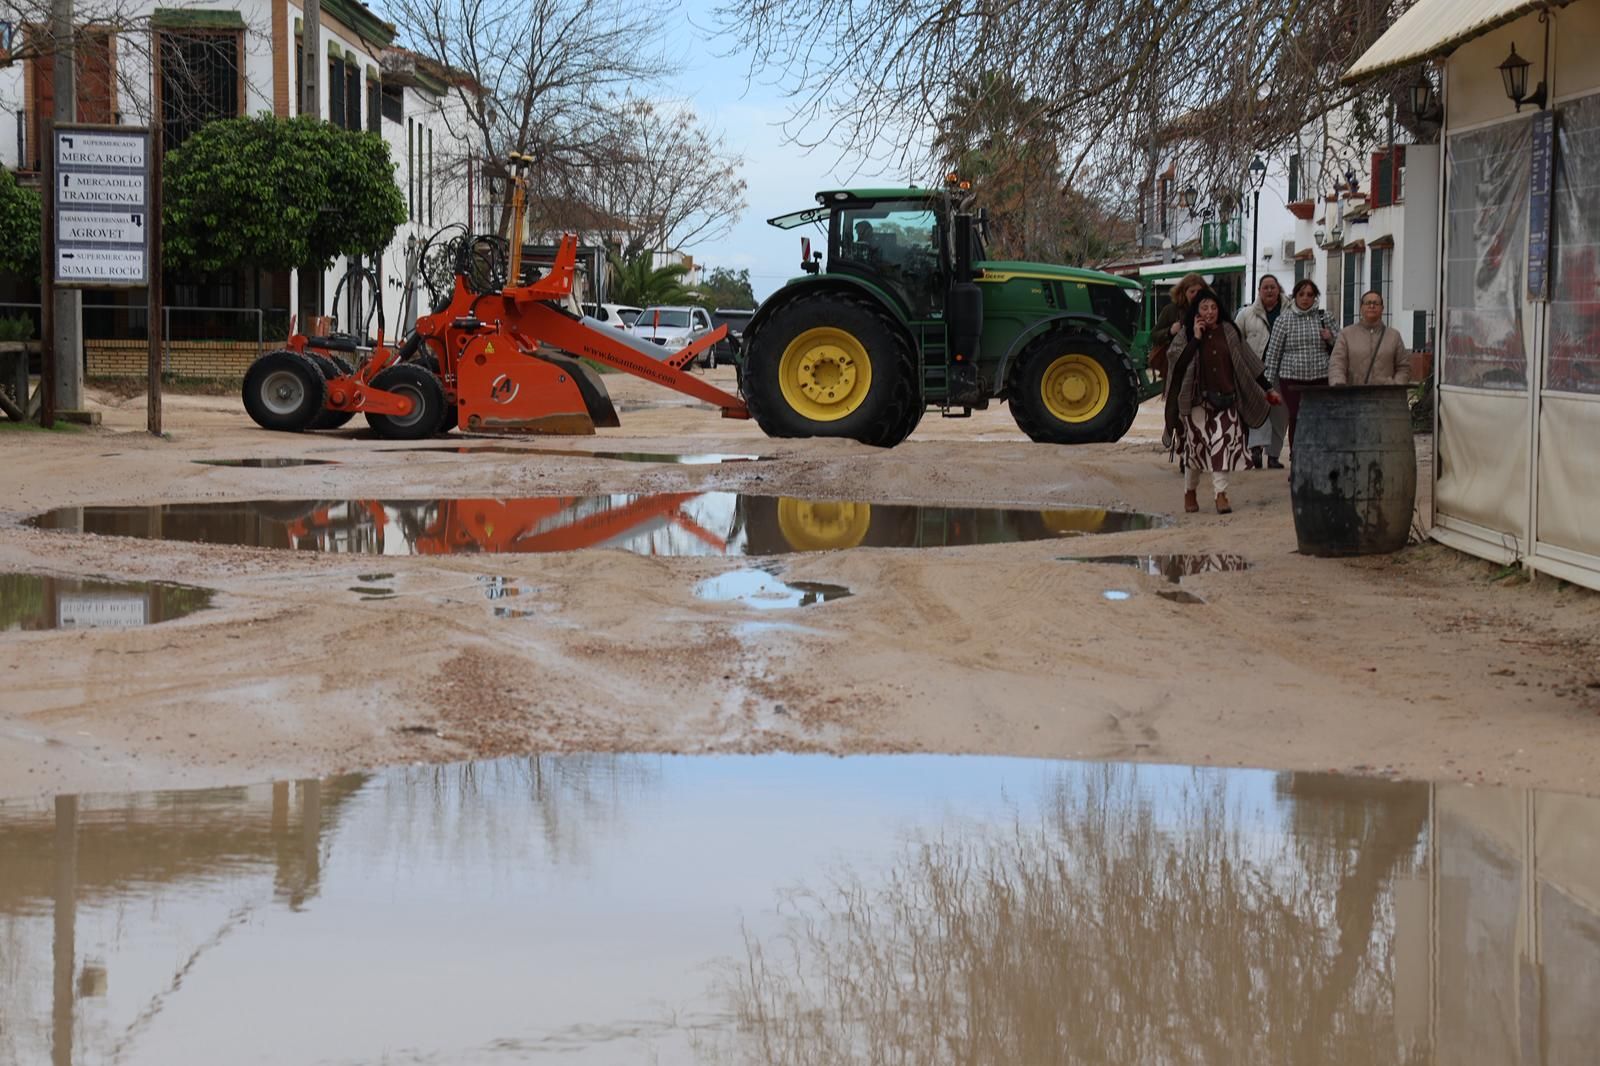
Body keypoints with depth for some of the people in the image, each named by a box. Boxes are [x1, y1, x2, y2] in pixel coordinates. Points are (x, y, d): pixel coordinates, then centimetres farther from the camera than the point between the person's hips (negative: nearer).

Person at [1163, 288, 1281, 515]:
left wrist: (1267, 388, 11)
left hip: (1225, 398, 1)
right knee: (1196, 445, 2)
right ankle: (1190, 492, 18)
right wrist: (1196, 338, -17)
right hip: (1198, 399, -1)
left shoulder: (1229, 332, 6)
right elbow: (1179, 363, -15)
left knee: (1223, 444, -10)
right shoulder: (1186, 335, 1)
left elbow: (1249, 363, 10)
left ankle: (1221, 494, -11)